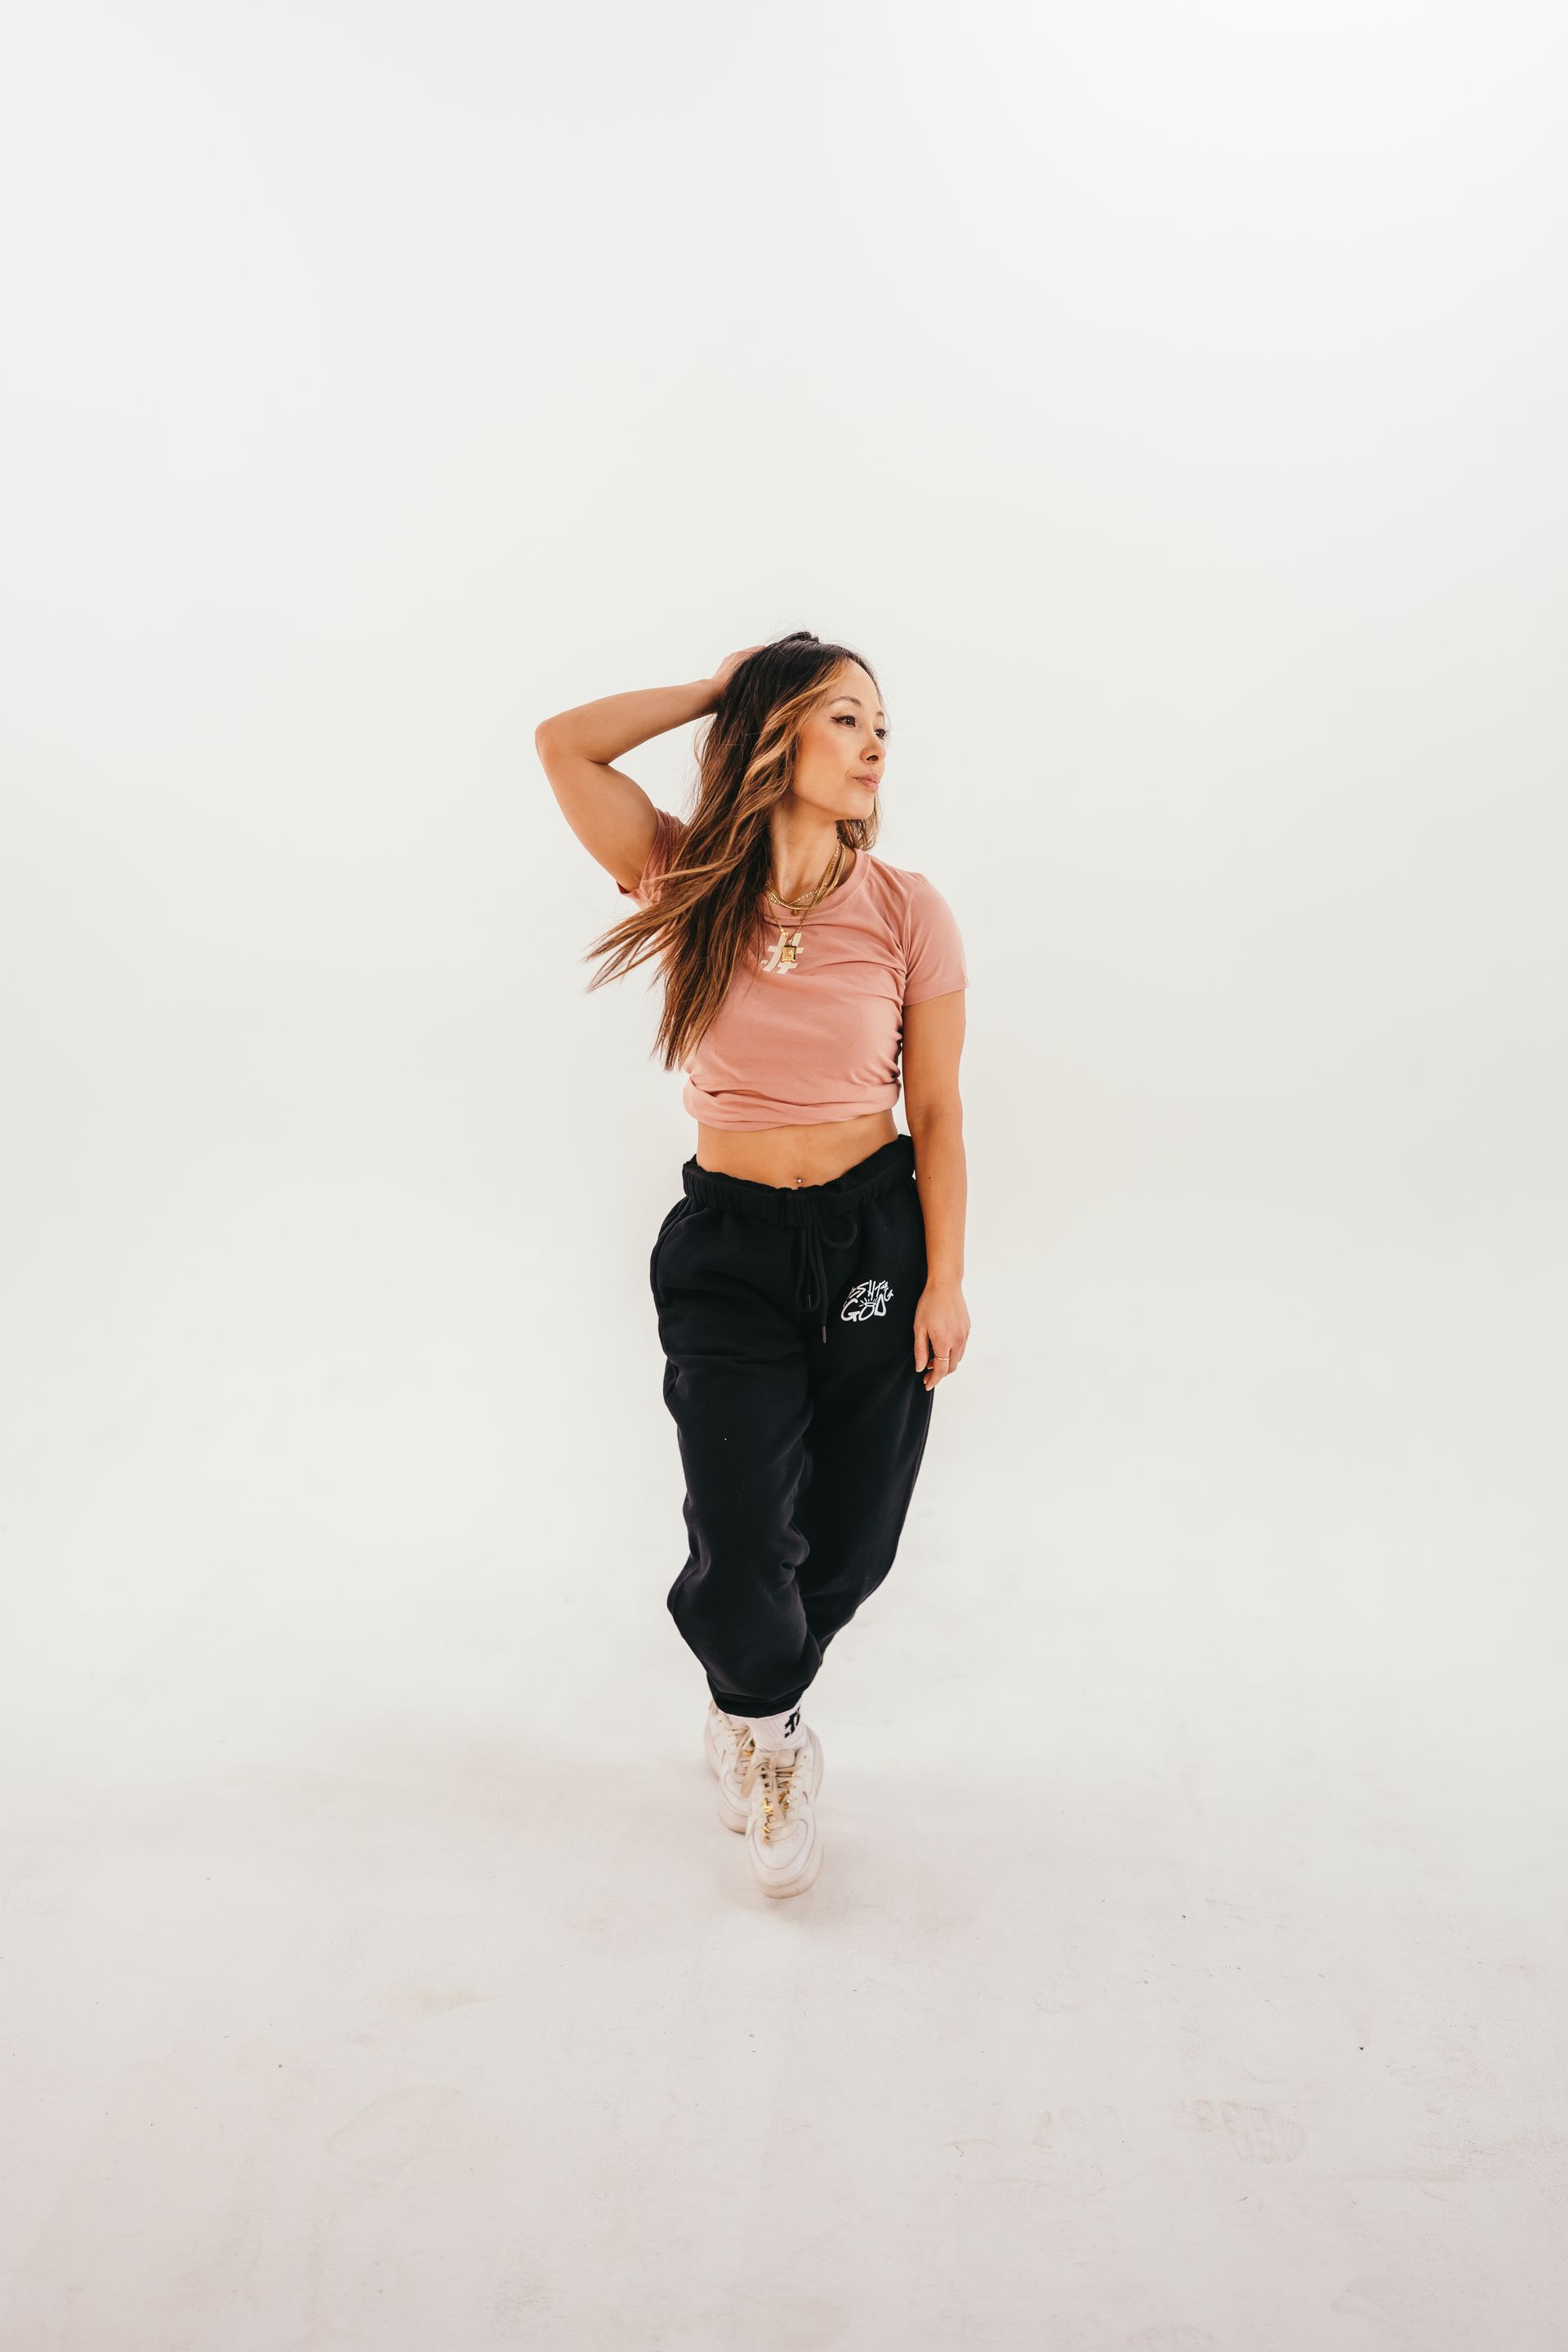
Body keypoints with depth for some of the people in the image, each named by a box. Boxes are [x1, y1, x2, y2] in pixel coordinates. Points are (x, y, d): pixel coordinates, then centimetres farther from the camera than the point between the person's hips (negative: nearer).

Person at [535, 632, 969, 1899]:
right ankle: (771, 1733, 26)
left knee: (850, 1543, 9)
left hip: (877, 1235, 1)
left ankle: (752, 1717, 41)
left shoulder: (907, 911, -4)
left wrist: (946, 1280, -4)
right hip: (728, 1243, 0)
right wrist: (717, 687, -3)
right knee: (742, 1545, -7)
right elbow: (565, 744, -10)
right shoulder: (695, 883, -3)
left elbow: (936, 1111, -1)